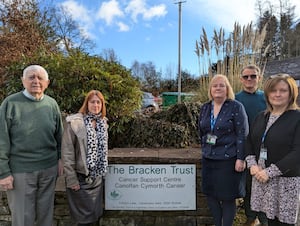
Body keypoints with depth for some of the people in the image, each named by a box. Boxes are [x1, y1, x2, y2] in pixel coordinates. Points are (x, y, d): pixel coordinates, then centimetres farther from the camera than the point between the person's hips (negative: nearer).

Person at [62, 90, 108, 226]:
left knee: (96, 214, 15)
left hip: (97, 177, 5)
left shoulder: (103, 123, 5)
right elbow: (67, 153, -13)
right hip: (81, 177, -5)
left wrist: (102, 172, 11)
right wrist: (71, 179, -14)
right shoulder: (74, 122, -13)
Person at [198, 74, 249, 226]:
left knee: (227, 198, 5)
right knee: (210, 195, 13)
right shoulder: (205, 108, 7)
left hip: (228, 159, -5)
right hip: (208, 158, 5)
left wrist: (240, 158, -15)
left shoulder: (236, 107, -8)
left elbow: (242, 134, -11)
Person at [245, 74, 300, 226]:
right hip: (261, 176, 5)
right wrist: (252, 165, -3)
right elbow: (249, 141, 13)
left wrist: (270, 172, -18)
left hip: (286, 179, -4)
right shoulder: (261, 117, 10)